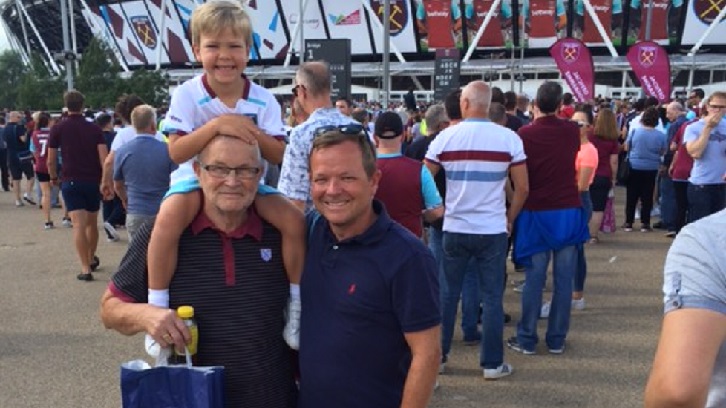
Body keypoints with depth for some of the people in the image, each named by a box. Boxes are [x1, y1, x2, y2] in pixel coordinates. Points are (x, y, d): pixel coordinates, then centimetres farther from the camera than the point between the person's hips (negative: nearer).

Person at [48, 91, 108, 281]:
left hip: (71, 181, -2)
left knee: (79, 225, -7)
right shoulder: (94, 128, 1)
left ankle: (86, 269, -13)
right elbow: (104, 158, -9)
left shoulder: (58, 129, -1)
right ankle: (92, 259, 36)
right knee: (92, 223, 18)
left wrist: (53, 177, 18)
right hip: (93, 181, 2)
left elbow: (51, 160, 1)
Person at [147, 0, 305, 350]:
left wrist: (254, 133, -27)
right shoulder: (187, 95, -11)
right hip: (196, 179, -2)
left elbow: (279, 156, -8)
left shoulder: (262, 99, -5)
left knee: (293, 220, -20)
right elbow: (175, 152, -20)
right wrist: (216, 125, -33)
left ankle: (296, 305, -2)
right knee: (168, 219, -33)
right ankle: (157, 307, -15)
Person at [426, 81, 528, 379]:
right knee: (492, 297, 7)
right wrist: (510, 219, 11)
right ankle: (492, 363, 14)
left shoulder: (446, 137, -4)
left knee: (447, 294, 12)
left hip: (454, 228, 1)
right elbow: (522, 188, -3)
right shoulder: (509, 138, -5)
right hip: (493, 230, -1)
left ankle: (438, 356, 21)